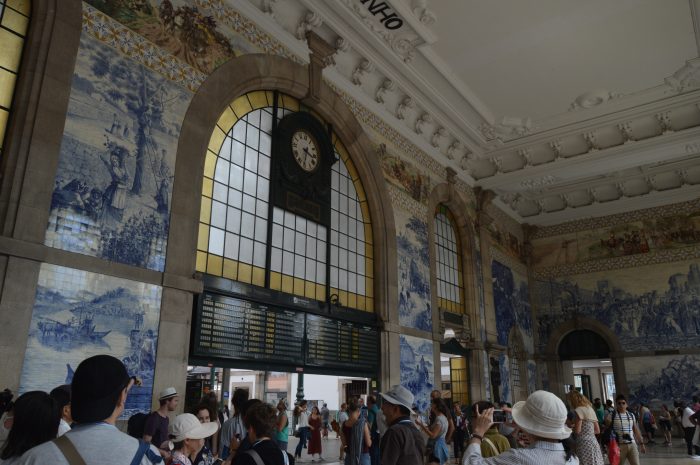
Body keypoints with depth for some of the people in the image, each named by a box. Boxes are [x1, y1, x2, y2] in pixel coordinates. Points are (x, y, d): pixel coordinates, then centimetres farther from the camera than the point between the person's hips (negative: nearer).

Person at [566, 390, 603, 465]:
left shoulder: (578, 410, -8)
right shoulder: (590, 409, 18)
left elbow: (577, 431, -12)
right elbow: (597, 430, 20)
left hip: (584, 443, -8)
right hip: (593, 442, 8)